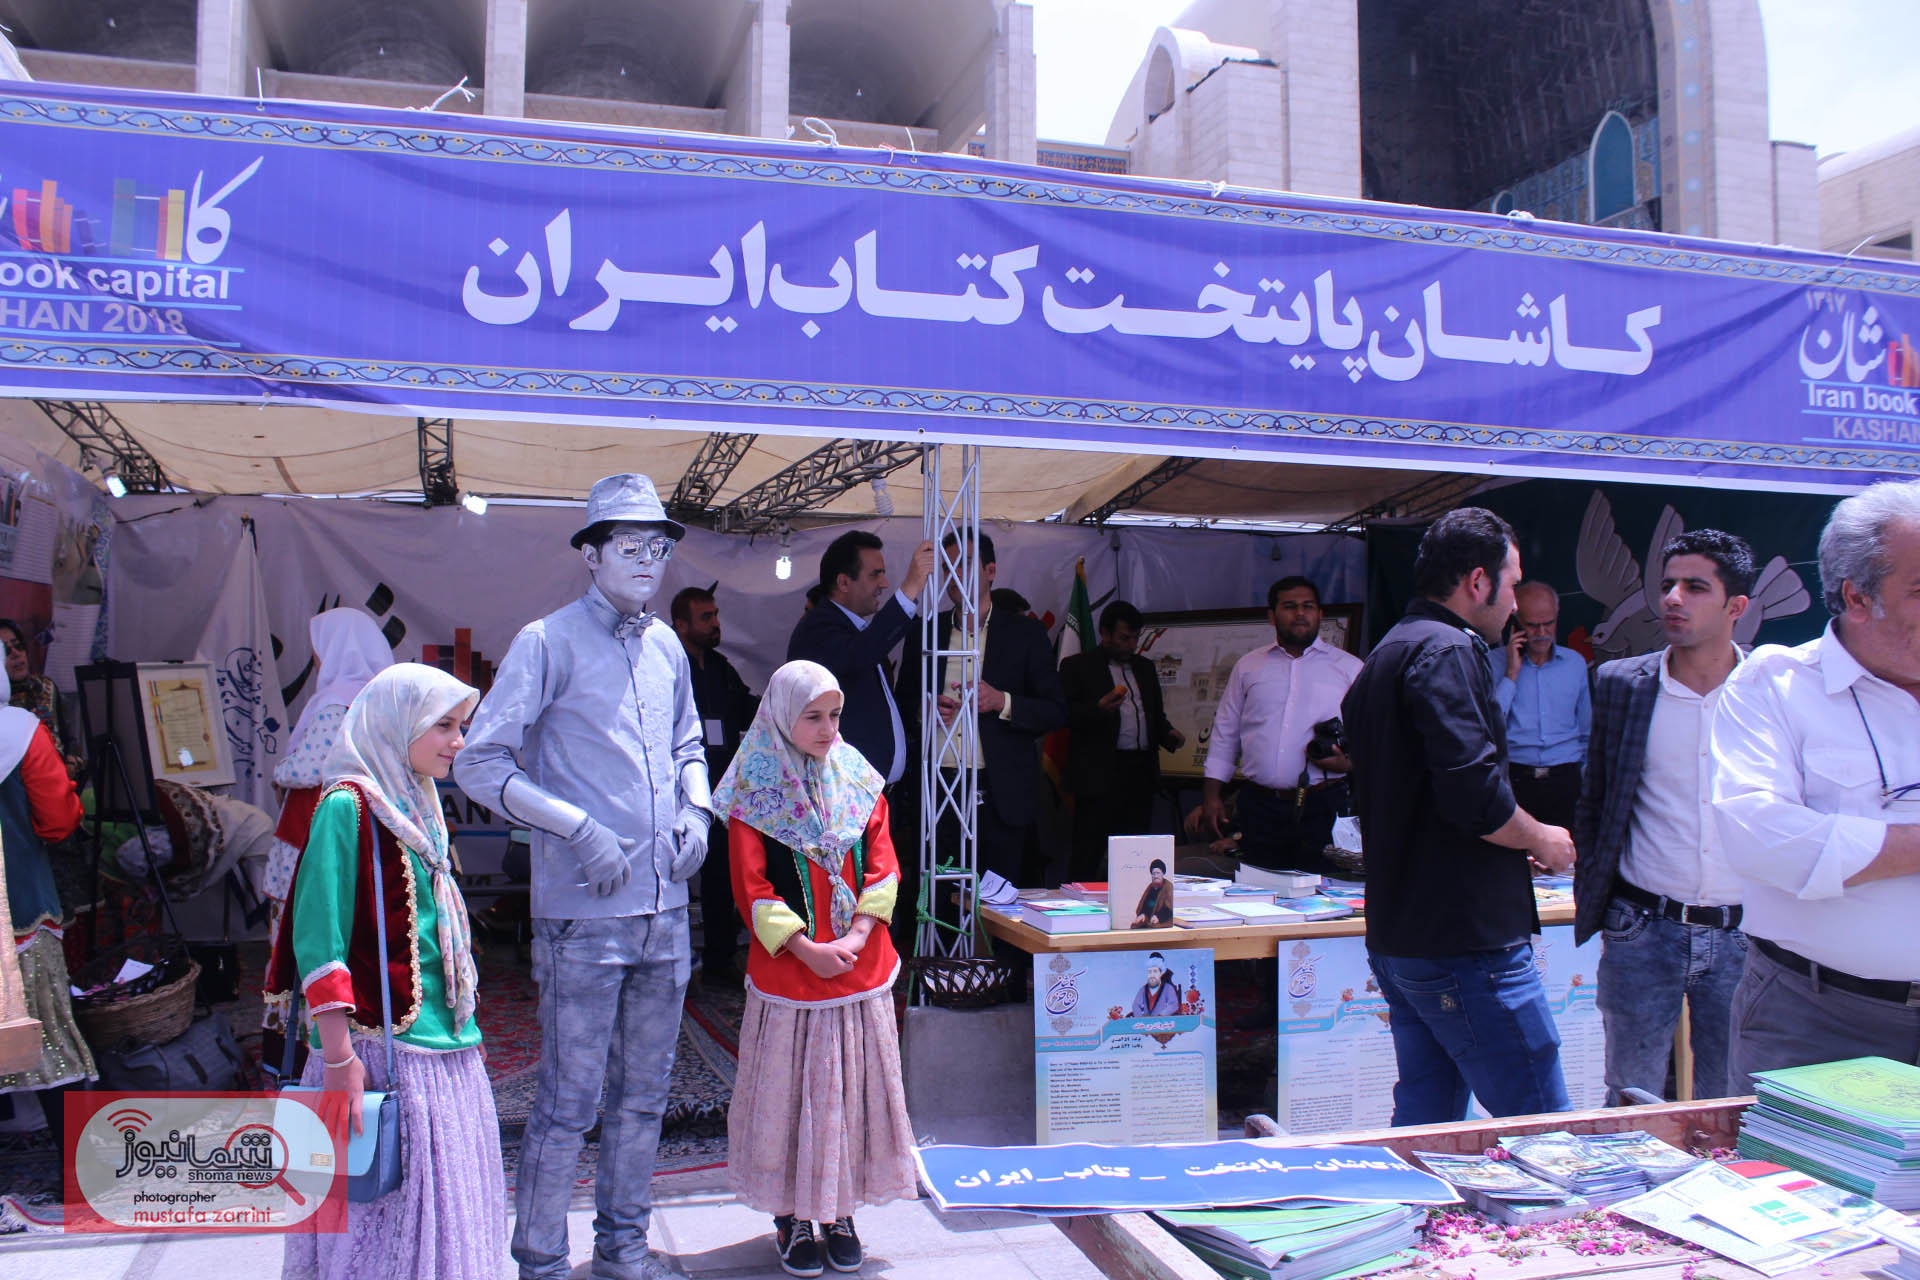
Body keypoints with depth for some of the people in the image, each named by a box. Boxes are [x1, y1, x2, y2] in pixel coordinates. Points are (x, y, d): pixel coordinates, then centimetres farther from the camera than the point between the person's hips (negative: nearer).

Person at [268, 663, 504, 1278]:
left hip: (443, 1045, 8)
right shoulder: (348, 806, -11)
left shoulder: (416, 808, 14)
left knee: (446, 1207, 13)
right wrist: (339, 1058, -19)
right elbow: (319, 938, -16)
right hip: (383, 1047, -8)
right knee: (382, 1209, -1)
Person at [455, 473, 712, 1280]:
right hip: (584, 914, -6)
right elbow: (479, 764, -10)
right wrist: (579, 829, -17)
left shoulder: (666, 647, 11)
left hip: (665, 909, 6)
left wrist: (696, 808, 5)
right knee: (568, 1101, 1)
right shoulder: (549, 643, -7)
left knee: (645, 1092, 16)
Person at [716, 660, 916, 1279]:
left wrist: (858, 934, -9)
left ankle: (839, 1210, 25)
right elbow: (751, 887, -9)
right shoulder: (754, 791, -6)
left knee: (854, 1087, 10)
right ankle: (791, 1216, 22)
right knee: (789, 1092, 6)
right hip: (787, 971, -3)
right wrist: (807, 949, -14)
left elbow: (883, 864, 4)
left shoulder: (858, 780, 6)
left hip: (862, 967, 4)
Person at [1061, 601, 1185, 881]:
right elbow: (1064, 714, -7)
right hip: (1099, 775, -6)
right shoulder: (1077, 666, 2)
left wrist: (1168, 733, 7)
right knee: (1088, 857, -5)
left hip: (1141, 775, 6)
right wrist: (1099, 708, -22)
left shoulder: (1145, 668, 21)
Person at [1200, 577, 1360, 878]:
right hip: (1261, 807, 2)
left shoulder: (1349, 668, 8)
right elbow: (1225, 732, 15)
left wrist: (1349, 763, -14)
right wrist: (1212, 794, 9)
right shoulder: (1248, 666, 13)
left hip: (1324, 807, -2)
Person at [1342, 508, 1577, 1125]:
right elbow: (1474, 792, -24)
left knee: (1425, 1122, 16)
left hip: (1396, 936, 10)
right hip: (1466, 940, -10)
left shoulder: (1386, 655, 18)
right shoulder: (1449, 652, -14)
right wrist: (1541, 839, -5)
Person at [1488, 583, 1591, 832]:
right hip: (1513, 779, -3)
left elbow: (1587, 733, 21)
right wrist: (1511, 674, -8)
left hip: (1564, 780, 3)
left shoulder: (1576, 662, 13)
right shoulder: (1494, 662, 2)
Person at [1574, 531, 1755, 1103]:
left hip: (1743, 932, 0)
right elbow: (1592, 804, 8)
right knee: (1630, 1107, 7)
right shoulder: (1620, 683, 1)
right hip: (1642, 930, 0)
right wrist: (1593, 903, 5)